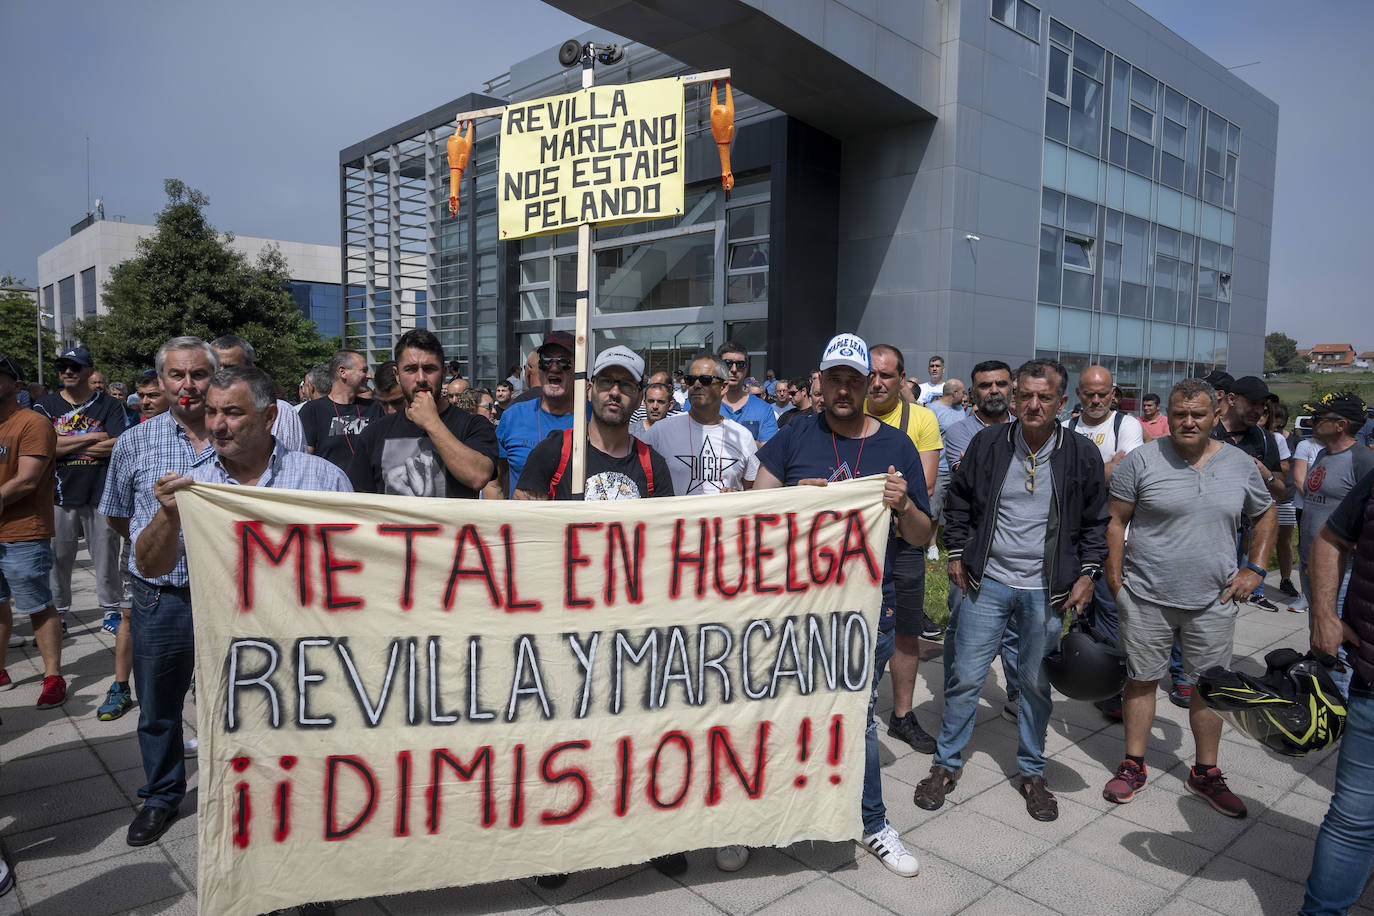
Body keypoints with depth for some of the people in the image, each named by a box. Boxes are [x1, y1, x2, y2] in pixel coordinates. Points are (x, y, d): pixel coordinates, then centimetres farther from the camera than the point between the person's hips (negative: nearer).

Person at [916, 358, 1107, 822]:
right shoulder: (986, 444, -2)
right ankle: (946, 764, 21)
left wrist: (1087, 574, 3)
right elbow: (957, 501, 11)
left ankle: (1031, 772, 30)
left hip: (1047, 590, 0)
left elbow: (1096, 521, 9)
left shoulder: (1081, 454, -1)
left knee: (1037, 684, 11)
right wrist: (958, 554, 7)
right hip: (987, 582, 0)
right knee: (965, 678, 4)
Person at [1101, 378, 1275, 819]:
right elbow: (1115, 521, -3)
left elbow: (1266, 516, 17)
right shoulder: (1142, 460, -6)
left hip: (1213, 601, 3)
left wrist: (1254, 569, 6)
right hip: (1146, 598, -2)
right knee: (1141, 680, 8)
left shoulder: (1240, 465, 3)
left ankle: (1206, 773, 29)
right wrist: (1115, 578, -6)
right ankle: (1133, 765, 23)